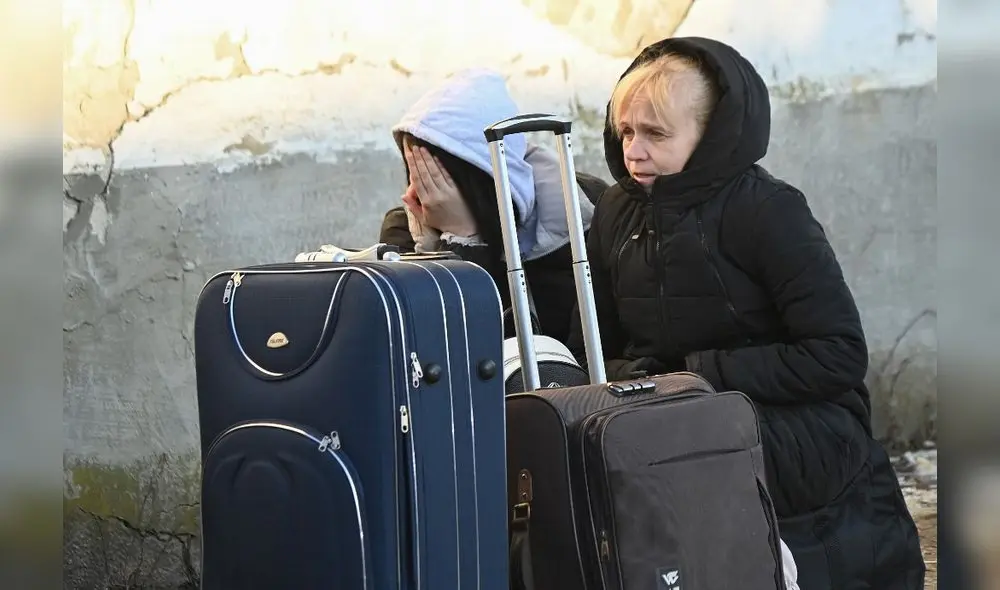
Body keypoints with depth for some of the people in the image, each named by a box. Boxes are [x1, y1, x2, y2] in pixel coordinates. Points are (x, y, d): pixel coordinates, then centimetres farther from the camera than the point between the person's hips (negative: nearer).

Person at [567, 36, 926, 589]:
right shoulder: (617, 212, 6)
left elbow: (840, 355, -15)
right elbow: (594, 347, 9)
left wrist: (698, 371, -18)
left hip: (804, 429, -6)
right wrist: (624, 374, -16)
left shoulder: (767, 210, -11)